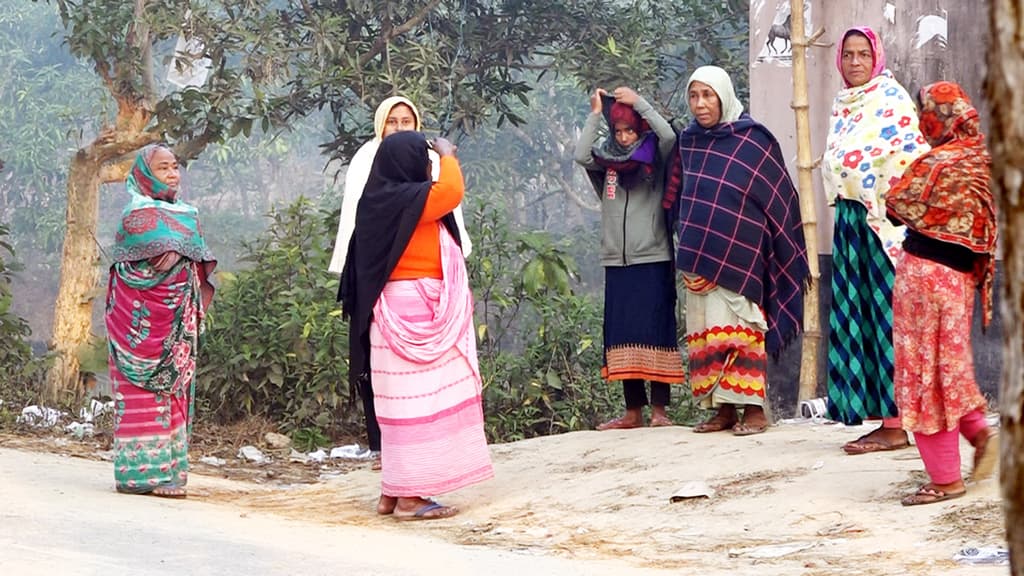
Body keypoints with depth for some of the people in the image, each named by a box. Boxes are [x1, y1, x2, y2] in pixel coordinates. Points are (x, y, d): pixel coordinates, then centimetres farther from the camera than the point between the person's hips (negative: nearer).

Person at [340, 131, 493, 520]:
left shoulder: (387, 202, 13)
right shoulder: (402, 201, -16)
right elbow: (450, 192, -27)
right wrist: (447, 155, -13)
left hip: (407, 312, 10)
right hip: (412, 311, -10)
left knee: (404, 400, 12)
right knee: (416, 399, -8)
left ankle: (393, 493, 16)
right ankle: (408, 497, -7)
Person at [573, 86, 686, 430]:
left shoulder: (654, 158, 1)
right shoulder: (606, 162, 11)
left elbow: (669, 136, -18)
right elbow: (581, 155, -6)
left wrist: (638, 102, -13)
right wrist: (595, 114, -4)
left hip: (654, 261, -4)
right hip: (617, 263, 4)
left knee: (656, 333, -5)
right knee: (622, 337, 4)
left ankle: (659, 409, -4)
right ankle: (633, 411, 8)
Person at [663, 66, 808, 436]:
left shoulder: (754, 141, -4)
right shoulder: (689, 141, 11)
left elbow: (777, 204, -1)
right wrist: (692, 248, 8)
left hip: (738, 257, -5)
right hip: (699, 256, 5)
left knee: (737, 329, -9)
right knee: (705, 330, 2)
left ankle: (753, 408, -6)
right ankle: (724, 409, 6)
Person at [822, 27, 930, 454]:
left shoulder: (891, 97, -6)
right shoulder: (842, 104, 16)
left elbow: (912, 155, -12)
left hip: (885, 218, -8)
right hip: (850, 218, 8)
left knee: (887, 314, -7)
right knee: (858, 317, 6)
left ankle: (895, 424, -5)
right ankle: (884, 420, 10)